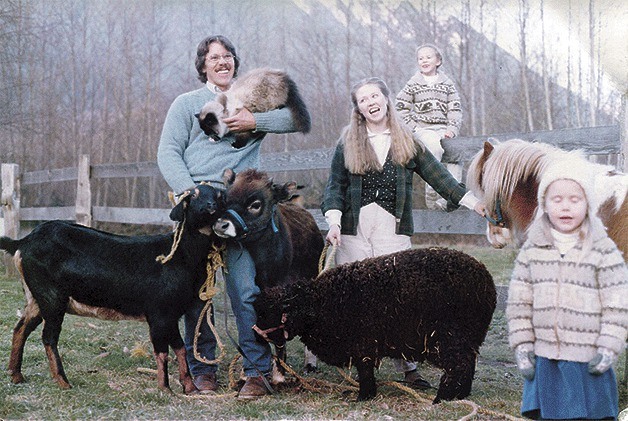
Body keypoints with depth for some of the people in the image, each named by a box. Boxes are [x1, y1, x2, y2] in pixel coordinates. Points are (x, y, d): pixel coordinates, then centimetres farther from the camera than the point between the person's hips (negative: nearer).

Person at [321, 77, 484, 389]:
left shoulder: (406, 142, 12)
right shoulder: (347, 143, 11)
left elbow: (436, 175, 11)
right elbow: (335, 185, 6)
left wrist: (473, 202, 5)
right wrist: (334, 221, -9)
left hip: (393, 231, 0)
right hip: (354, 231, 0)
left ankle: (407, 367, -3)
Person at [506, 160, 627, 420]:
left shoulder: (603, 250, -4)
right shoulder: (532, 250, 3)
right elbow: (519, 303, 6)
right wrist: (522, 346, 0)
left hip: (589, 361, -2)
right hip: (544, 359, 3)